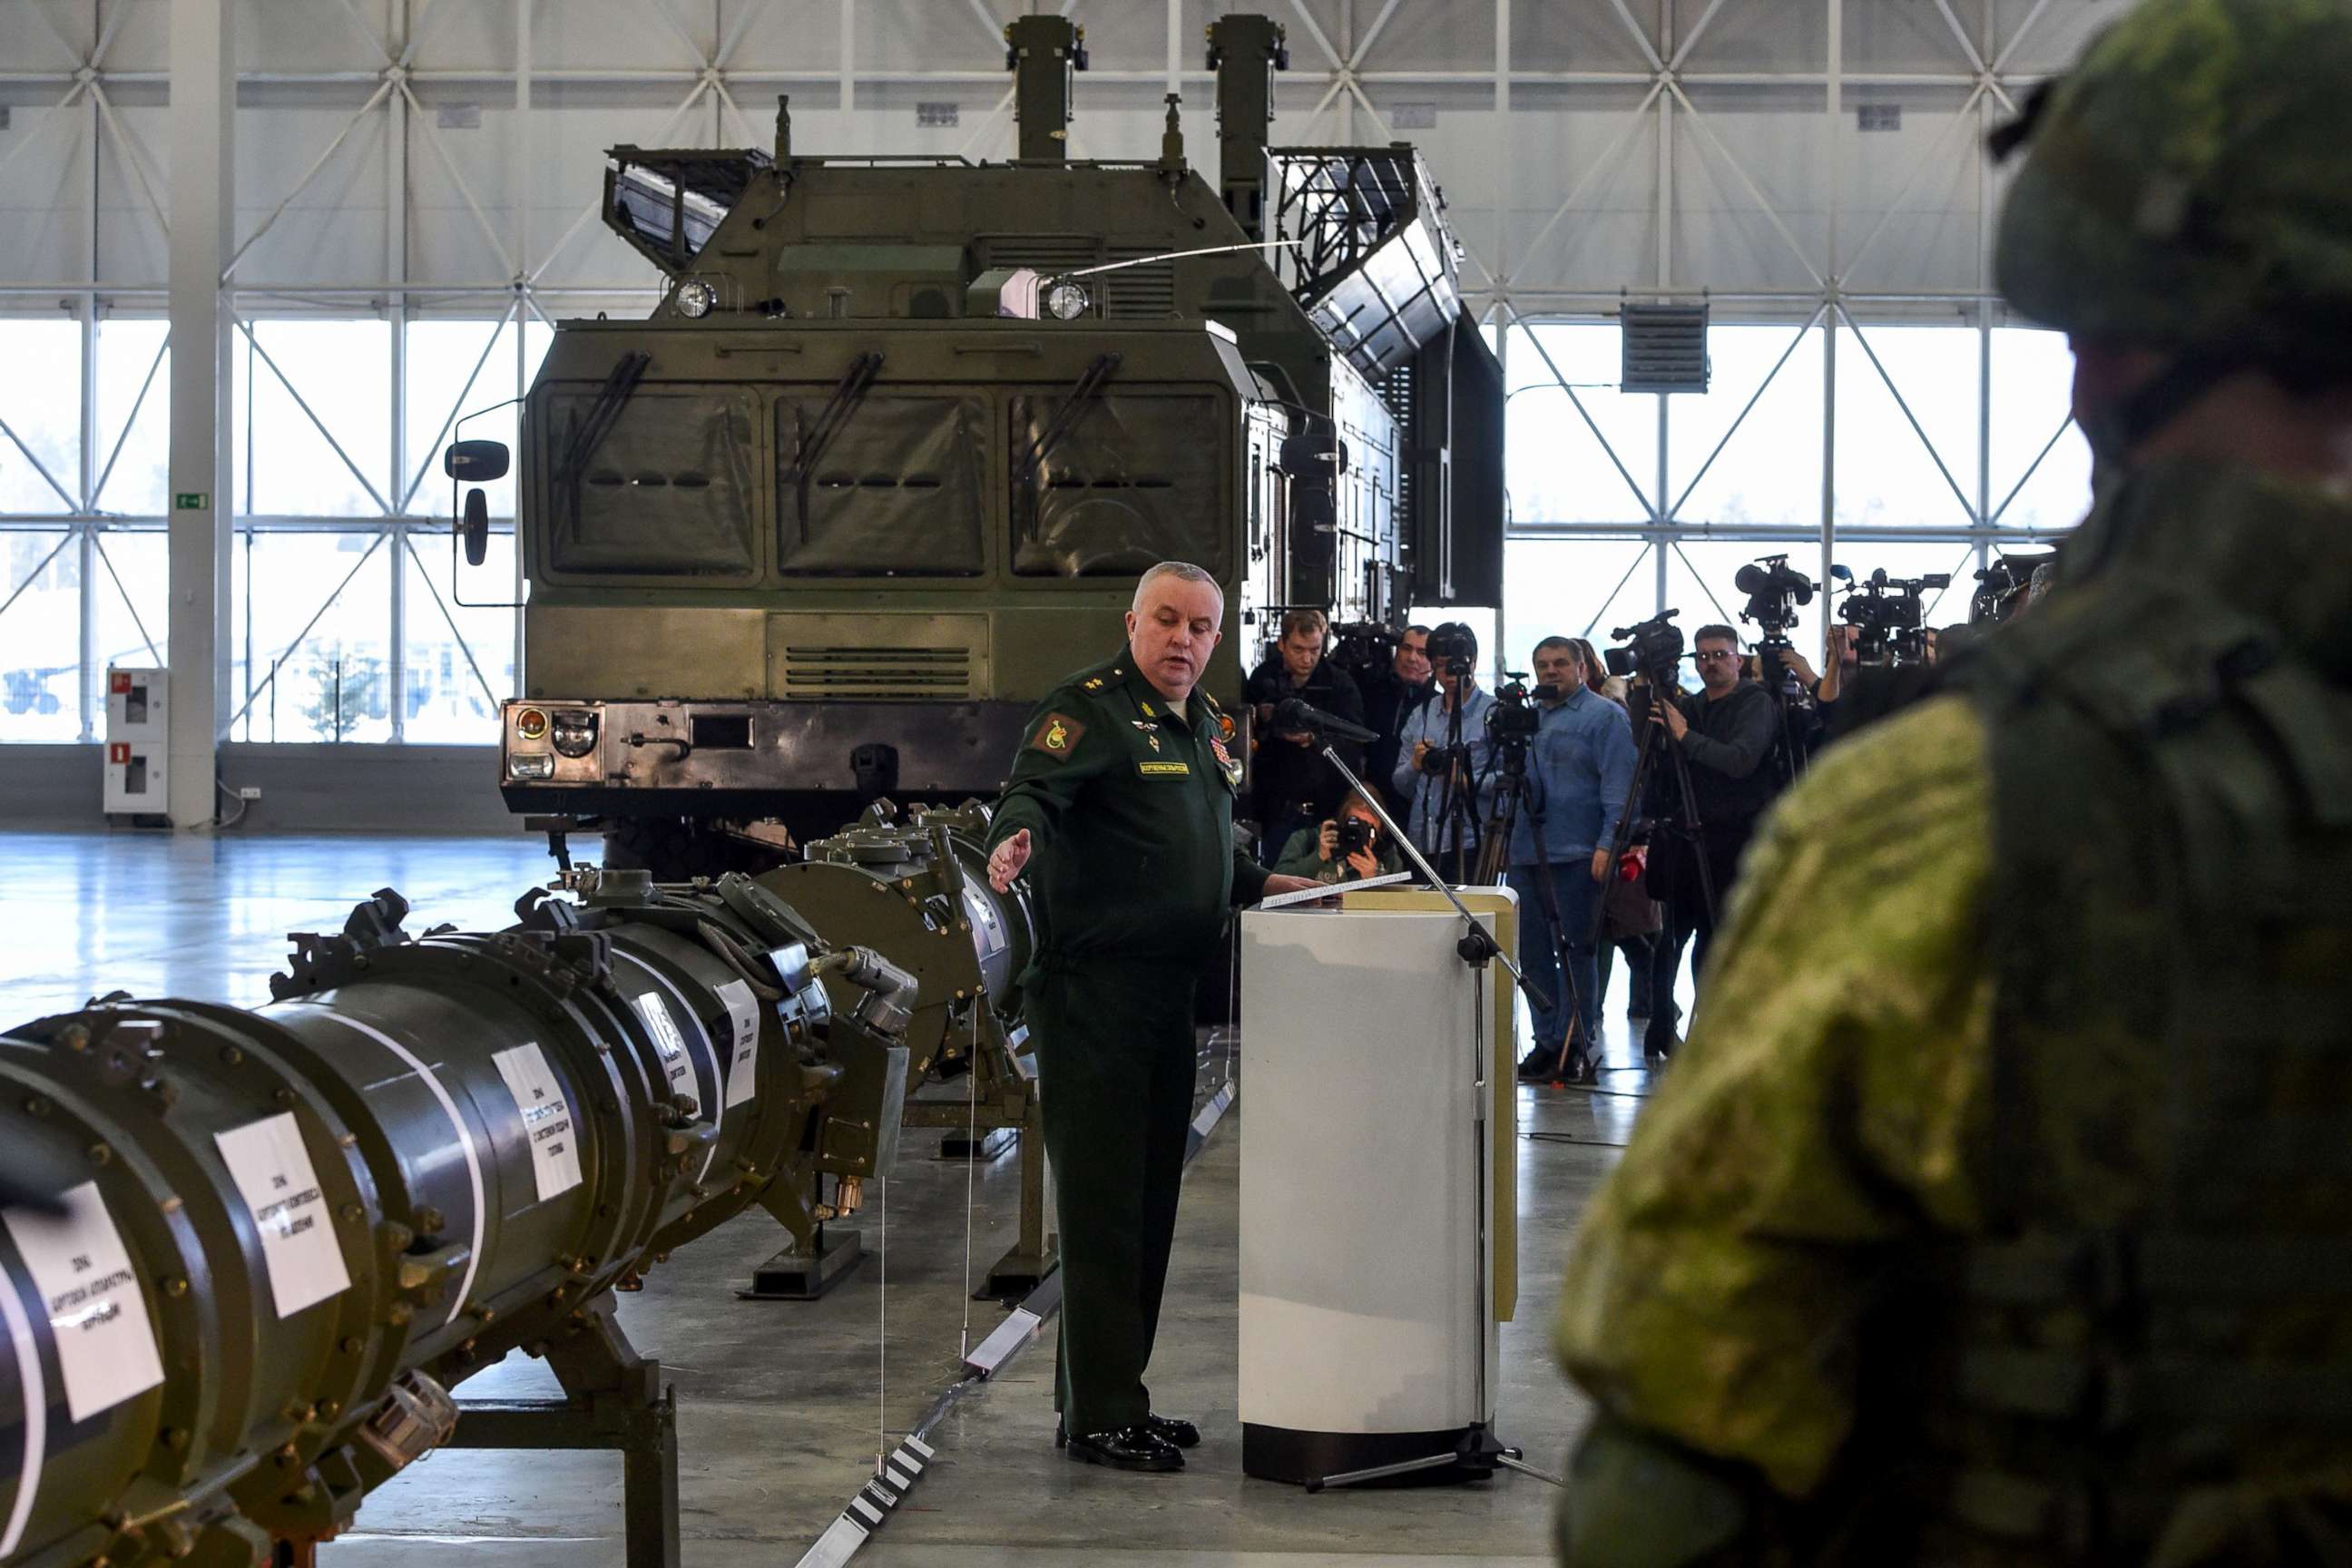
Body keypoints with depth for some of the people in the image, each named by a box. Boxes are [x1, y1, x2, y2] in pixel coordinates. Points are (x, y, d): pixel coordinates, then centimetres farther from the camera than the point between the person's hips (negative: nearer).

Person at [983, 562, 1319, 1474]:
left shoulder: (1208, 722, 18)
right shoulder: (1089, 707, -9)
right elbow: (1034, 788, -26)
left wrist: (1259, 884, 16)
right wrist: (1015, 837, -45)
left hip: (1169, 988, 9)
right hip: (1093, 987, -9)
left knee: (1150, 1198, 14)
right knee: (1102, 1202, -6)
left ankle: (1113, 1395, 24)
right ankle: (1098, 1416, -1)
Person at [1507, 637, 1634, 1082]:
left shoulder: (1605, 716, -1)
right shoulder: (1526, 716, 20)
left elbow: (1617, 788, -9)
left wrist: (1607, 843, -17)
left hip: (1577, 856, -7)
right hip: (1526, 853, 7)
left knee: (1574, 950, -5)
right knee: (1533, 953, 8)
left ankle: (1578, 1044, 0)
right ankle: (1547, 1040, 16)